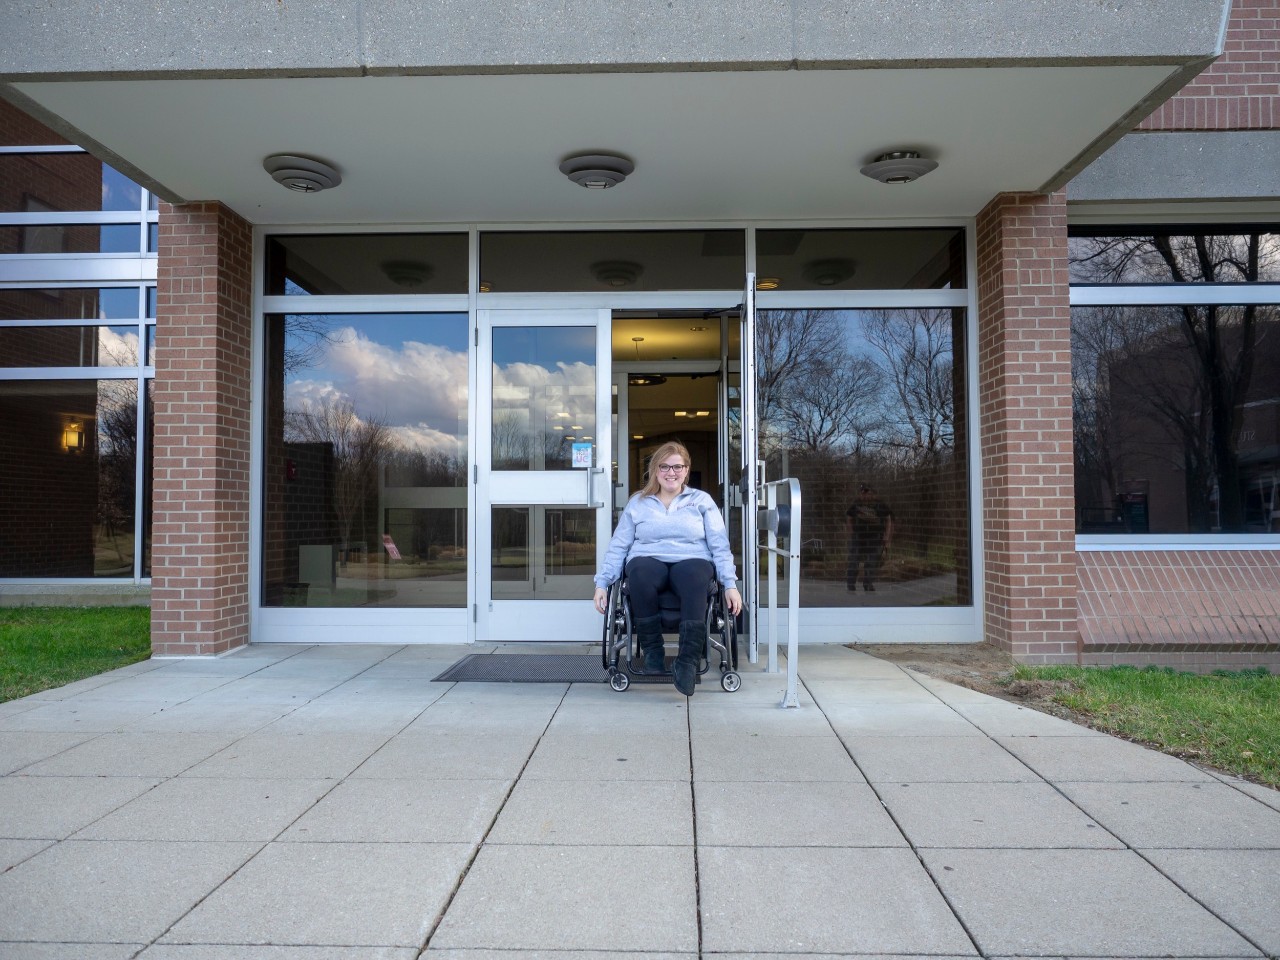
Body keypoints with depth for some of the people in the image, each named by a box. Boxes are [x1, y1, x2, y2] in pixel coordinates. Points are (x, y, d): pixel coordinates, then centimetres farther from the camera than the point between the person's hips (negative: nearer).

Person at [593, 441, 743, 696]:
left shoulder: (702, 500, 17)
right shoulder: (638, 503, 19)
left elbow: (720, 545, 9)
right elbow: (618, 546, 14)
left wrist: (730, 584, -4)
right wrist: (602, 583, 2)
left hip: (692, 560, -1)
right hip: (648, 560, 1)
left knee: (694, 576, -38)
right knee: (640, 574, -37)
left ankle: (687, 661, -36)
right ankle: (652, 651, -19)